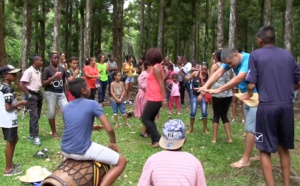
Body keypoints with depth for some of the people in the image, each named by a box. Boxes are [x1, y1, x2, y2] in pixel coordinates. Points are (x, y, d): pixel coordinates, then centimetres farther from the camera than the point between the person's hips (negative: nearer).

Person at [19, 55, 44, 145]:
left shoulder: (39, 72, 10)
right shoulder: (29, 71, -15)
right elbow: (21, 84, -19)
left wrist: (40, 93, 9)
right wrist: (28, 95, -16)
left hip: (38, 94, 8)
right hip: (32, 95, -8)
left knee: (37, 116, 13)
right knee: (34, 116, -8)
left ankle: (31, 134, 24)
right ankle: (35, 137, -4)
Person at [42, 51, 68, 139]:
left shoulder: (62, 69, 10)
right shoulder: (47, 69, -4)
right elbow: (43, 83, -8)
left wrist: (66, 93, 12)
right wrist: (53, 78, -19)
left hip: (61, 93, 4)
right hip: (50, 93, -4)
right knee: (51, 113, 4)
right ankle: (54, 132, 18)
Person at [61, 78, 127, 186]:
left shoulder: (66, 107, 10)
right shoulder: (92, 104, -7)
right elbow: (109, 129, -11)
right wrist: (113, 142, 7)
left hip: (65, 151, 7)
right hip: (82, 152, -7)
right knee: (121, 161, 3)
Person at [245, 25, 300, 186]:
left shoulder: (256, 55, -2)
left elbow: (251, 84, -7)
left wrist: (248, 94, 13)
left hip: (267, 107, -4)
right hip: (287, 106, 5)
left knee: (265, 150, 5)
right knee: (284, 148, 18)